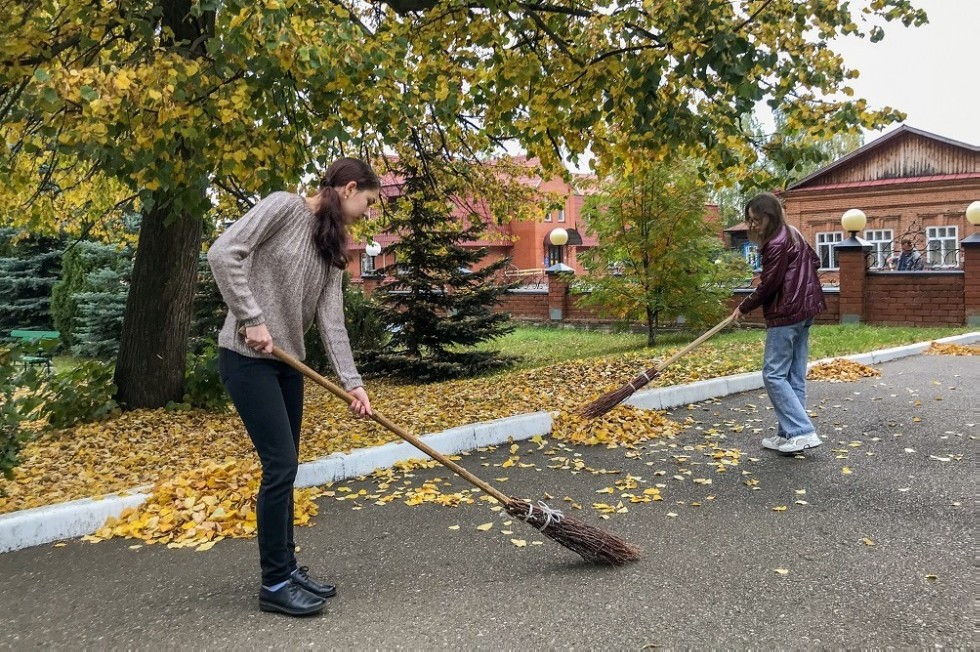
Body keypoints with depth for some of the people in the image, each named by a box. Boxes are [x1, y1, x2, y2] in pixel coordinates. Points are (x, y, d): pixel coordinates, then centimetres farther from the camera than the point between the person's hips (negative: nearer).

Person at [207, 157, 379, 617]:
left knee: (283, 468, 12)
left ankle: (286, 568, 25)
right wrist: (251, 319, -22)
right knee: (280, 465, -7)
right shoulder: (285, 207, -10)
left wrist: (351, 382, -5)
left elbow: (331, 319, 4)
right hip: (248, 359, -8)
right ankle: (274, 583, 7)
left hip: (286, 363, 8)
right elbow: (223, 253, -19)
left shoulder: (331, 249, 11)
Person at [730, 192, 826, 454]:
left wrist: (743, 308, -2)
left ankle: (803, 432, -10)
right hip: (804, 310, 10)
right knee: (795, 376, 10)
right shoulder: (793, 234, 14)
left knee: (774, 375, -6)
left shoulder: (776, 244, -17)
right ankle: (789, 433, 14)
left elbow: (768, 286, -14)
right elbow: (814, 261, 25)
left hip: (786, 315, -10)